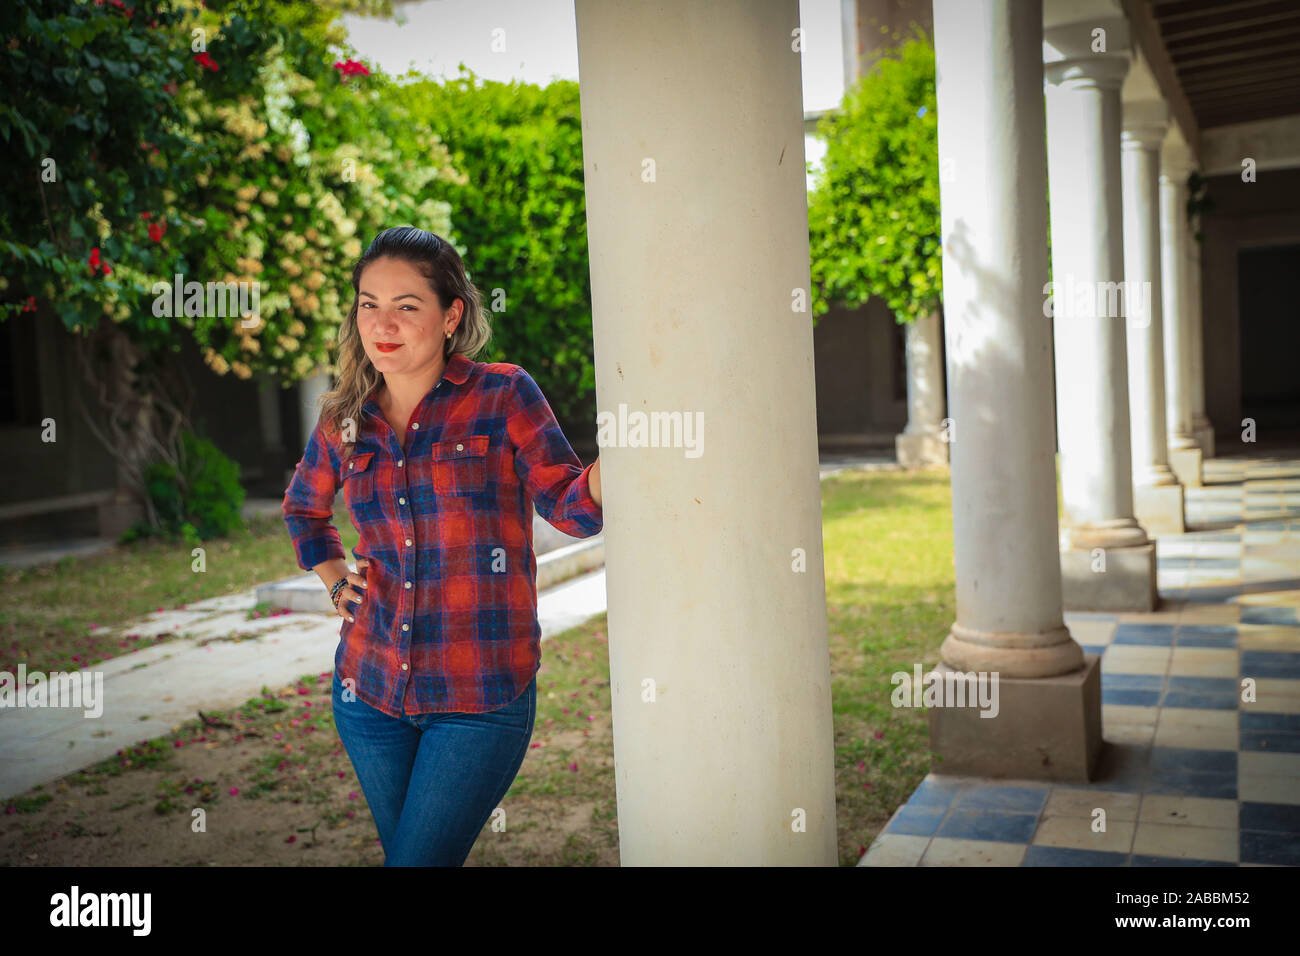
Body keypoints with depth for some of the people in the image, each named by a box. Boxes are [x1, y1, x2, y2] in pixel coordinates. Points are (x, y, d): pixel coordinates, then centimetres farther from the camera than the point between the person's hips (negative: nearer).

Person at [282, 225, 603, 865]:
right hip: (370, 687, 5)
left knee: (419, 859, -5)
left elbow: (574, 508, -12)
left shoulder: (502, 395, -7)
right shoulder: (346, 421, 5)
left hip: (482, 698, -4)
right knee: (402, 851, 20)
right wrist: (334, 579, 10)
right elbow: (303, 506, 25)